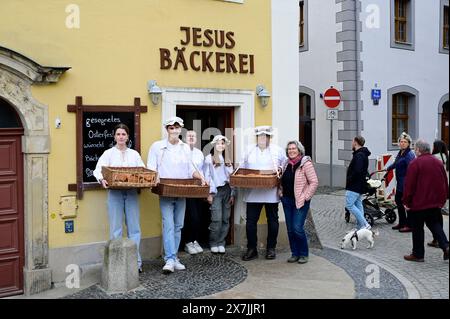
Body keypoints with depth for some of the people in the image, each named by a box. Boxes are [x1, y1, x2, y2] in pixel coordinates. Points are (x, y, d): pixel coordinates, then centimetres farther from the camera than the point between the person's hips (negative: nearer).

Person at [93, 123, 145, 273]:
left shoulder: (134, 154, 14)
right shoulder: (108, 153, 6)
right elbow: (98, 170, -4)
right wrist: (102, 179, -25)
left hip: (131, 192, 2)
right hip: (115, 192, -2)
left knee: (134, 228, 2)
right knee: (116, 228, 0)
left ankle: (136, 261, 10)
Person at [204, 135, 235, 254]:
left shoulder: (227, 159, 17)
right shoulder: (209, 158, 3)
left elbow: (231, 177, 15)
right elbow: (207, 176, -1)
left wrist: (232, 194, 9)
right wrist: (209, 193, -8)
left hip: (227, 190, 5)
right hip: (215, 191, -4)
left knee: (225, 219, 2)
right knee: (217, 219, -10)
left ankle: (221, 243, 10)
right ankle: (213, 244, 3)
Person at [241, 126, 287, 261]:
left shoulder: (278, 150, 6)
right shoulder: (250, 151, 12)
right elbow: (242, 167, 16)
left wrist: (280, 169, -10)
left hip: (271, 192, -1)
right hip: (253, 192, 1)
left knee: (272, 220, 7)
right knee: (250, 221, 0)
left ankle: (271, 248, 19)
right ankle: (251, 249, 9)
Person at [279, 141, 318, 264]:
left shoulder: (306, 163, -10)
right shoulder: (287, 164, 11)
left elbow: (314, 182, -12)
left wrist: (306, 197, -14)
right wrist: (281, 192, 8)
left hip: (300, 202, -7)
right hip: (287, 200, 7)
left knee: (297, 228, -10)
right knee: (290, 229, 8)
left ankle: (304, 254, 8)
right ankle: (295, 254, 20)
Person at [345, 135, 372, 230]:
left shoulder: (359, 155, -18)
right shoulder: (363, 154, 15)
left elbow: (357, 171, -28)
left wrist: (349, 180, -15)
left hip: (354, 186, -10)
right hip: (360, 185, 10)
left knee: (349, 205, -9)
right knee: (358, 205, 12)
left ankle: (365, 224, -10)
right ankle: (361, 227, 14)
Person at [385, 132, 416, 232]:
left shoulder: (409, 154, -17)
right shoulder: (400, 153, 13)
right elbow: (396, 163, 31)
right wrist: (388, 168, 47)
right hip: (400, 183, 10)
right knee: (398, 201, 18)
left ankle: (409, 225, 8)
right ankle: (402, 223, 31)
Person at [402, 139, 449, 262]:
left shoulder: (415, 163, -13)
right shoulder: (438, 162, 8)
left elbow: (409, 184, -15)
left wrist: (406, 201, -7)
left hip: (419, 203, -6)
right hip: (435, 202, 6)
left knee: (417, 228, 5)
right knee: (435, 224, 18)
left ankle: (418, 254, 12)